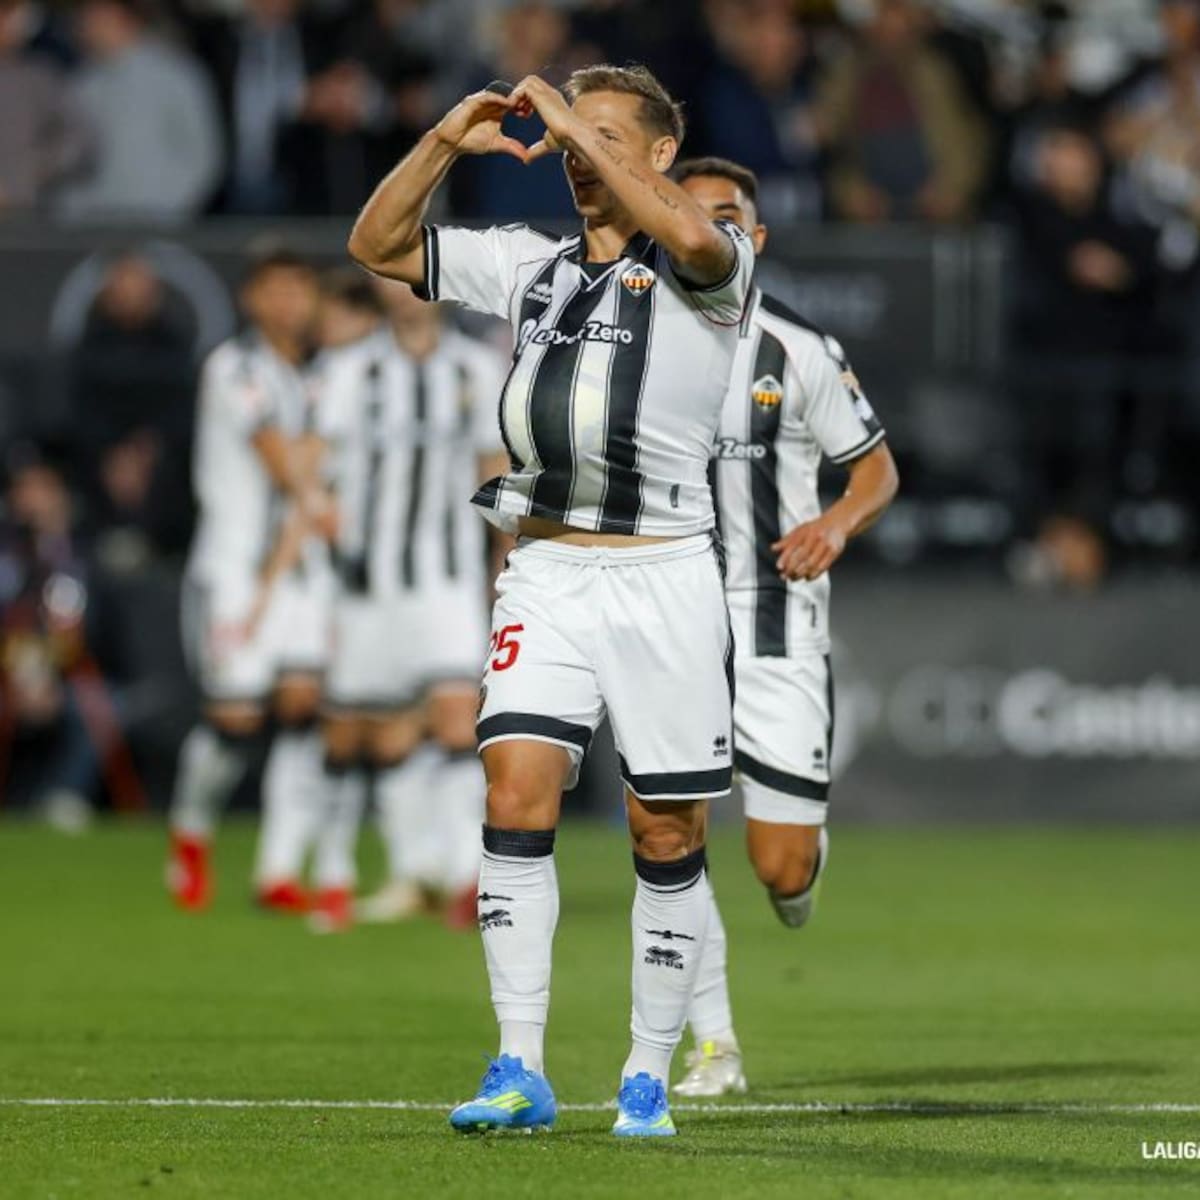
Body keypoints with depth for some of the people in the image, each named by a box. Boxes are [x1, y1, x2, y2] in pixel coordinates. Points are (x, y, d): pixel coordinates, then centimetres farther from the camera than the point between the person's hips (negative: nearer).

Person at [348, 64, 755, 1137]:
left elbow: (692, 236, -26)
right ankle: (520, 1071, -9)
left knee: (669, 834, 1)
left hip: (664, 578, -4)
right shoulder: (529, 264, 15)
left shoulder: (705, 271, -1)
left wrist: (583, 128, -18)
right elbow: (378, 246, 19)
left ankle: (648, 1078, 12)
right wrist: (447, 143, 5)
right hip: (545, 574, 4)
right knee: (517, 792, -10)